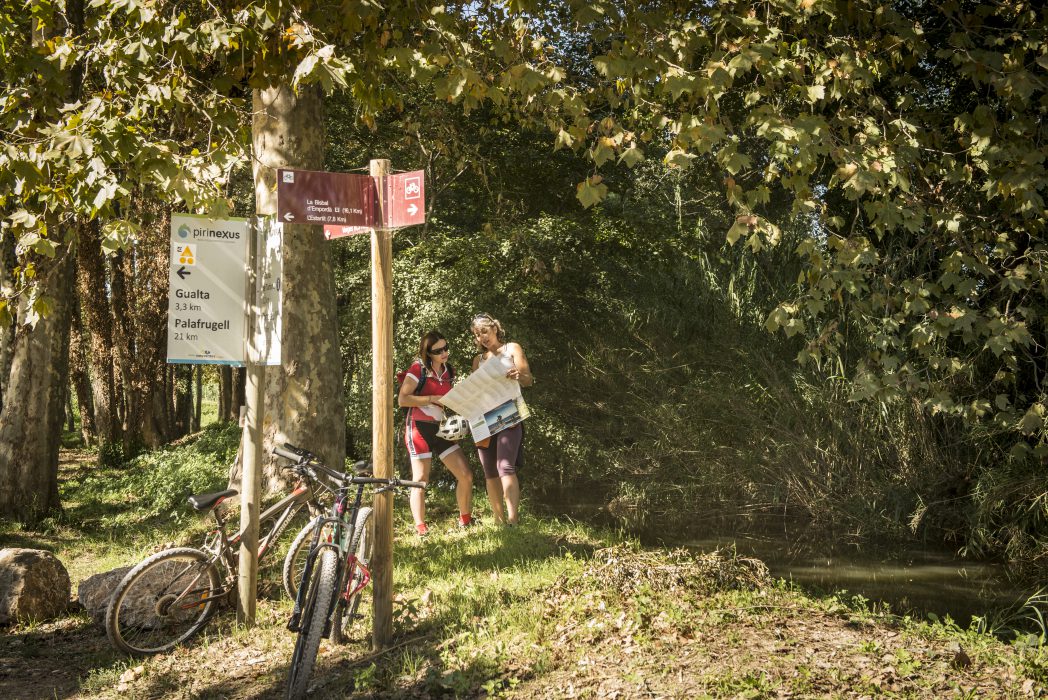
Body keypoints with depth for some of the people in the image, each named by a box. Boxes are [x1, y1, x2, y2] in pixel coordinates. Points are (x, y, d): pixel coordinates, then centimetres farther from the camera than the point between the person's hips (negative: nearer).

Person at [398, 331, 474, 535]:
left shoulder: (448, 371, 11)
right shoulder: (418, 369, -8)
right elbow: (402, 399, -15)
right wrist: (433, 399, -18)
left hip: (441, 428, 6)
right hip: (419, 427, -6)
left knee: (466, 475, -1)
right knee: (420, 480, -4)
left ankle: (465, 519, 15)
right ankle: (420, 527, 4)